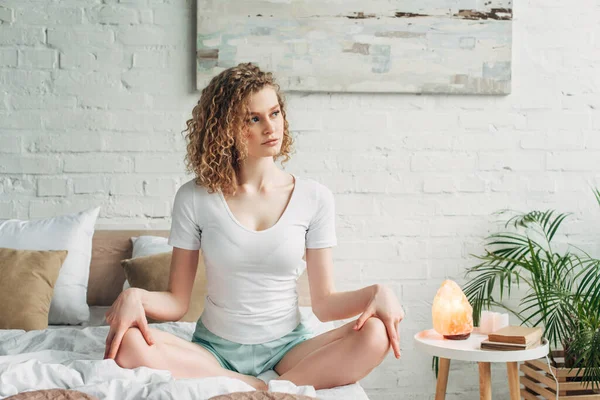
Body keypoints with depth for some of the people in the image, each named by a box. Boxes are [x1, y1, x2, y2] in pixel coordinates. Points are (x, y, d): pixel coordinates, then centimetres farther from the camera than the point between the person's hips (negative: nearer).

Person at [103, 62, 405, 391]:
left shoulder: (314, 198, -1)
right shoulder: (194, 198, -2)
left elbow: (324, 303, -1)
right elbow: (176, 302, 0)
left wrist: (376, 292, -20)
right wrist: (135, 297, -21)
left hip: (287, 348, 0)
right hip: (214, 349, 0)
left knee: (375, 334, -27)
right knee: (128, 344, -29)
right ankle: (270, 392, -23)